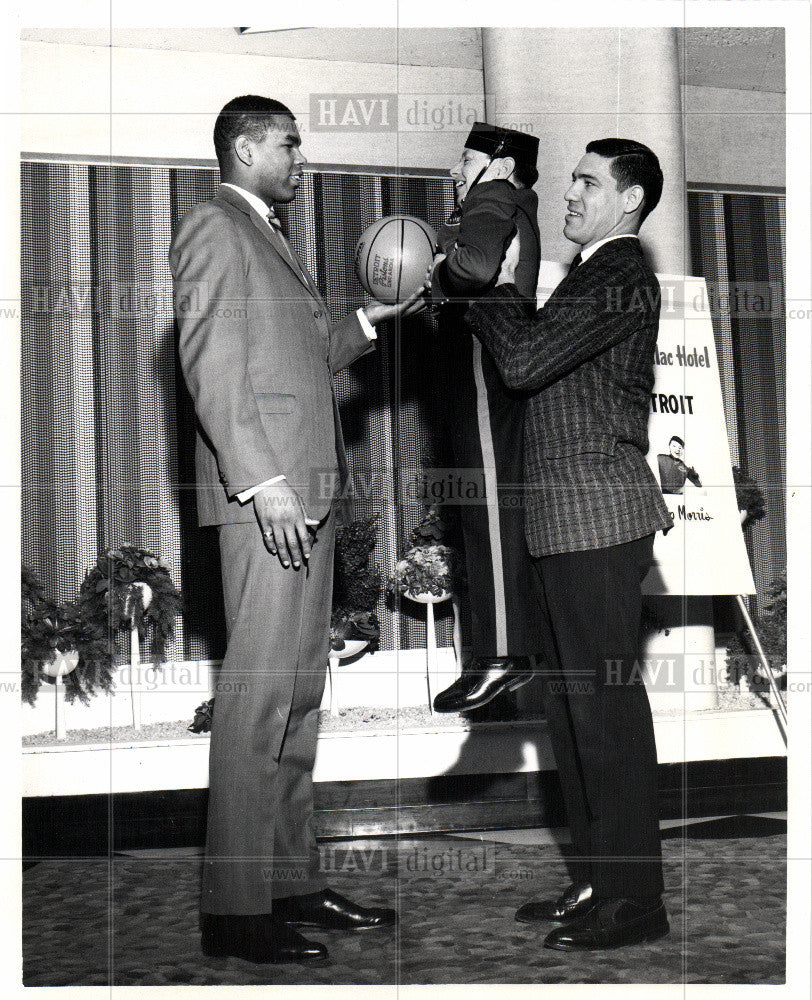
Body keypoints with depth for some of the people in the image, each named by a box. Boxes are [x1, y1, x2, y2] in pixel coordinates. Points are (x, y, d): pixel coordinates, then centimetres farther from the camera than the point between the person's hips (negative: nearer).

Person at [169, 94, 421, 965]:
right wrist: (263, 482, -21)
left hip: (303, 489, 10)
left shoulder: (265, 237, 25)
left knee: (299, 690, 10)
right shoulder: (214, 227, -5)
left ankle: (291, 882, 17)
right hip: (264, 493, -10)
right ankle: (233, 907, -8)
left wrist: (367, 323, 15)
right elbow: (212, 368, -15)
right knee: (258, 688, -11)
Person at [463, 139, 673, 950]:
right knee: (568, 700, 13)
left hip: (600, 517, -10)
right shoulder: (592, 276, 21)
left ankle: (633, 897, -1)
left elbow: (522, 361, -18)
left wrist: (497, 286, -3)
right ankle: (596, 877, 22)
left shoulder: (624, 280, -11)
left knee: (604, 700, -7)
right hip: (566, 520, 10)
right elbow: (529, 361, 19)